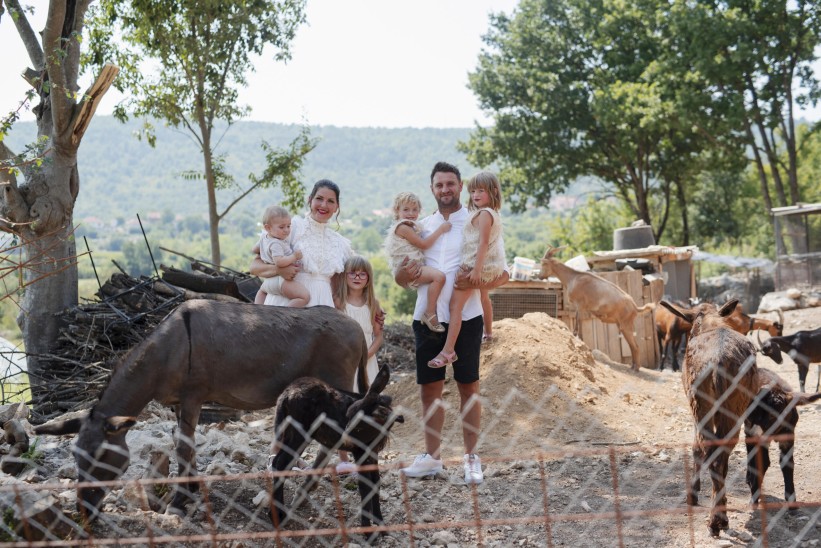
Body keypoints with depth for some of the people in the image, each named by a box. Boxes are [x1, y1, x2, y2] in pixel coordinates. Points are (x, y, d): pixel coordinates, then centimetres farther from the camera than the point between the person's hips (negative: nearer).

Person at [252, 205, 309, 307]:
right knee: (305, 297, -25)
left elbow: (255, 250, 27)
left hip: (268, 281, 10)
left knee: (262, 290, 45)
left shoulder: (264, 236, 10)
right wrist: (294, 256, -23)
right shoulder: (276, 244, -19)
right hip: (281, 279, -10)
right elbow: (279, 261, -33)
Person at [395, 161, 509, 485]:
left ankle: (471, 457, 10)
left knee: (468, 386, 2)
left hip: (465, 317, -4)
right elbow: (401, 279, 14)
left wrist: (477, 283, -22)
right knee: (429, 388, 7)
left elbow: (502, 274, -2)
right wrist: (404, 274, -10)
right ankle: (431, 456, 17)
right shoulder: (421, 227, 12)